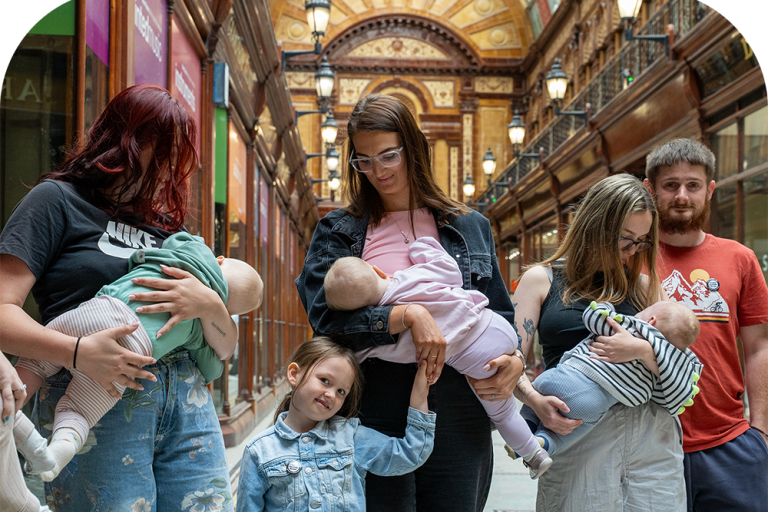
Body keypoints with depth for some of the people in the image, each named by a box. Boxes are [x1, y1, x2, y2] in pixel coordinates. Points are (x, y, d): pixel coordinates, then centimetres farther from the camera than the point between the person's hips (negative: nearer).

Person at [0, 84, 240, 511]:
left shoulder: (169, 225, 22)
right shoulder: (58, 200, 6)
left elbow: (225, 348, 19)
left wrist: (209, 305, -3)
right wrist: (79, 352, -21)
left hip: (188, 401, 6)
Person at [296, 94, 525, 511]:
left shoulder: (470, 228, 12)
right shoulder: (338, 231, 5)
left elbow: (501, 316, 15)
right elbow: (327, 316, -8)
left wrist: (513, 361, -6)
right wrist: (407, 315, -21)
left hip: (458, 417, 2)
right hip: (376, 411, -2)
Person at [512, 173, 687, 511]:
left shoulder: (643, 285, 15)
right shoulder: (541, 280, 8)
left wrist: (642, 350, -12)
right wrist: (535, 400, -20)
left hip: (651, 431, 3)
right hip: (577, 431, -2)